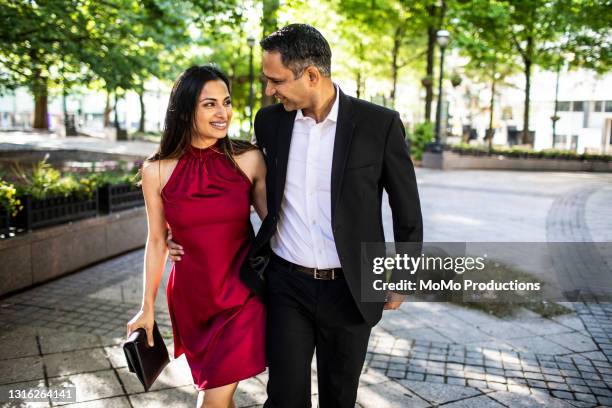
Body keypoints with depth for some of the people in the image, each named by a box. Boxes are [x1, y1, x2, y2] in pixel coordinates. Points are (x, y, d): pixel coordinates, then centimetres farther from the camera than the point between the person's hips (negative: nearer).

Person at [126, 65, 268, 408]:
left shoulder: (249, 159, -9)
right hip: (191, 296, 2)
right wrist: (148, 307, 7)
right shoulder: (157, 171, -7)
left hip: (243, 293, -1)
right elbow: (157, 242, 2)